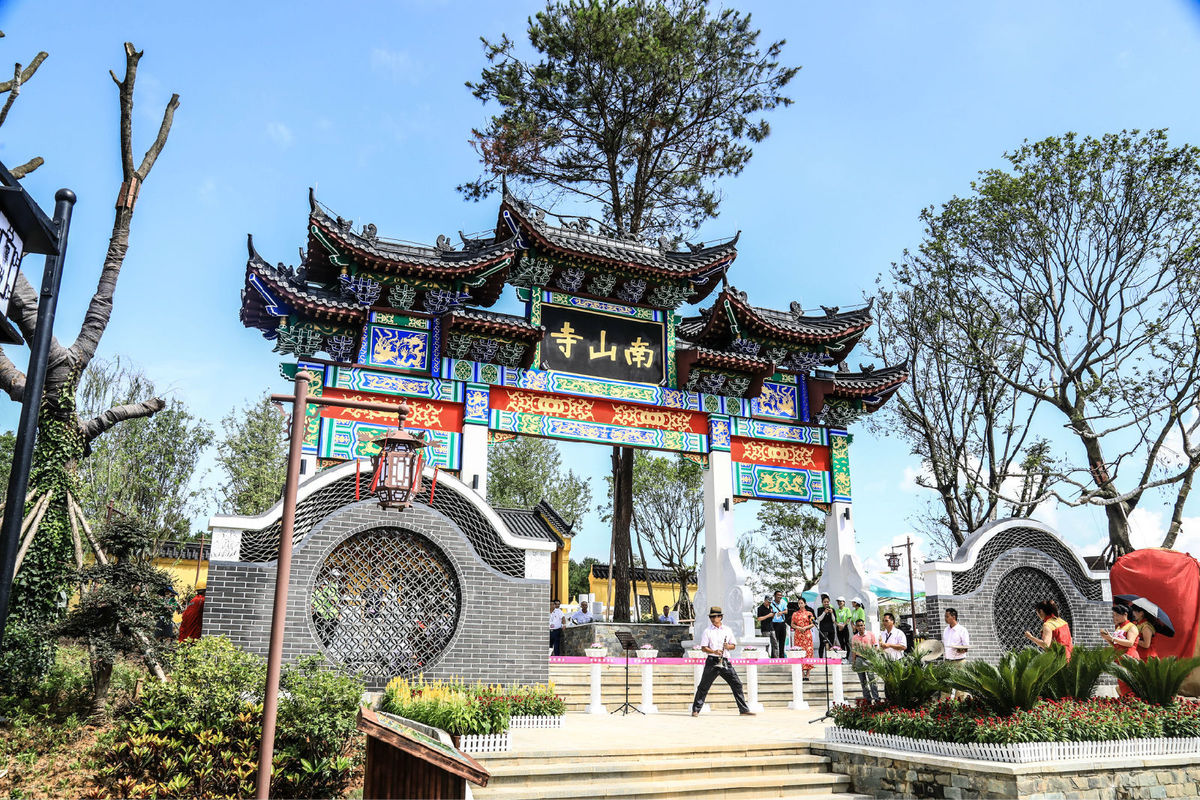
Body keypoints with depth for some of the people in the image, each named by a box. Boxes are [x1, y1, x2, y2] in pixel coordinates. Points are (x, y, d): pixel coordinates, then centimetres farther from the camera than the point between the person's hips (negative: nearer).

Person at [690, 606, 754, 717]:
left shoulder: (727, 630, 13)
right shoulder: (707, 631, 3)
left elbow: (734, 645, 16)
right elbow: (703, 647, -2)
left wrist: (728, 646, -7)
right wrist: (714, 651, -19)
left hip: (725, 661, 3)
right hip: (712, 661, -3)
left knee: (737, 684, 0)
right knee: (704, 686, -2)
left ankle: (744, 710, 7)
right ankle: (696, 710, 5)